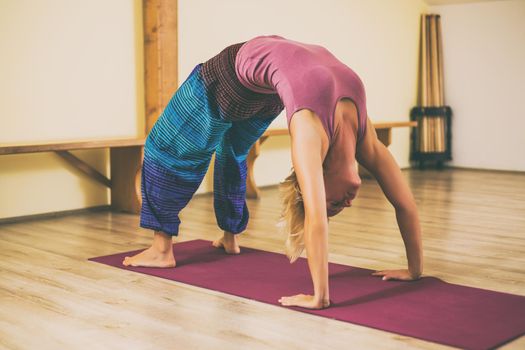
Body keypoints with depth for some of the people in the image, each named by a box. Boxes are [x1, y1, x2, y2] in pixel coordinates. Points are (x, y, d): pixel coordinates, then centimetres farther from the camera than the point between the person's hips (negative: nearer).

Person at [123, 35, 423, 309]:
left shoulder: (364, 139, -26)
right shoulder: (312, 136, -41)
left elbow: (406, 202, -19)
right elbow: (316, 219, -46)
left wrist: (416, 270, -15)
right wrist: (320, 297, -45)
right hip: (237, 70, -4)